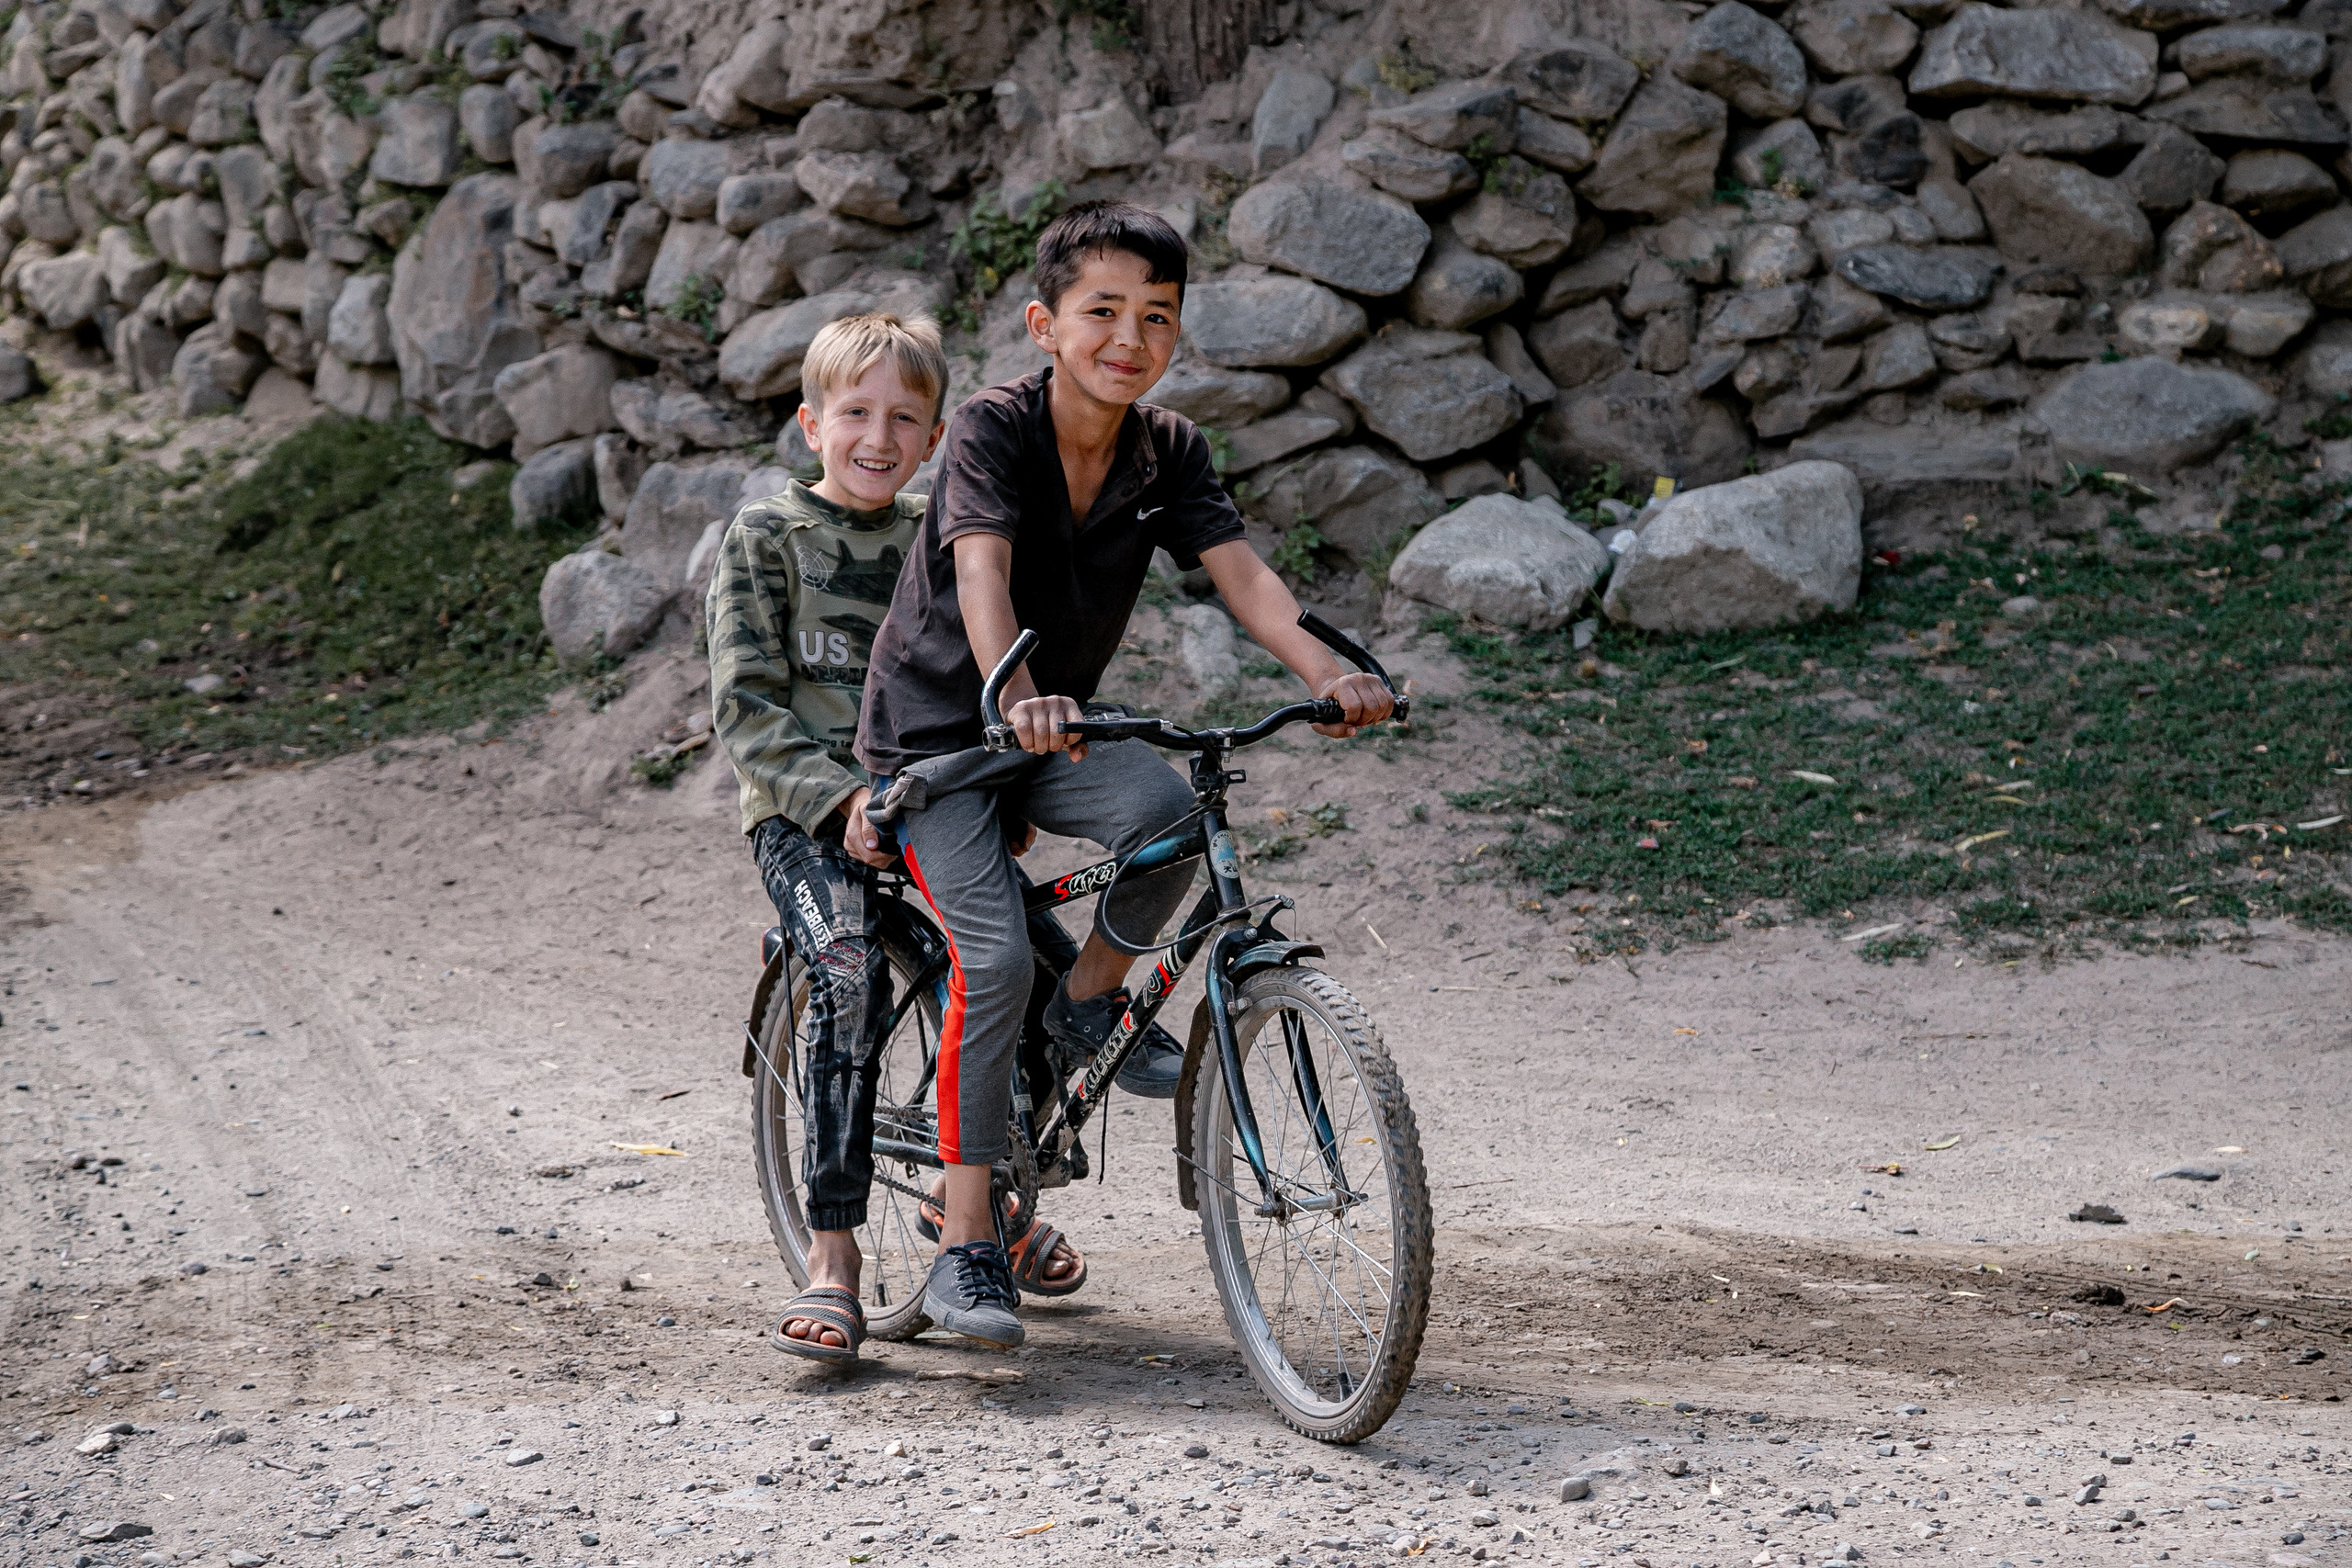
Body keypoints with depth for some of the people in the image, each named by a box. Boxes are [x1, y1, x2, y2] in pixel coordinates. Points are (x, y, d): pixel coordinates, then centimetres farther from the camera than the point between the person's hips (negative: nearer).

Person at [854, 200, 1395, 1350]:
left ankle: (1090, 1005, 0)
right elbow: (982, 575, -32)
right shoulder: (992, 431, -17)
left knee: (1164, 806, -28)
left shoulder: (1169, 451, -3)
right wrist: (1013, 697, -51)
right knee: (995, 957, -21)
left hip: (1058, 735, 4)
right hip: (936, 728, -4)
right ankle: (964, 1249, -11)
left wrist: (1325, 673, -33)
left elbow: (1240, 573, -15)